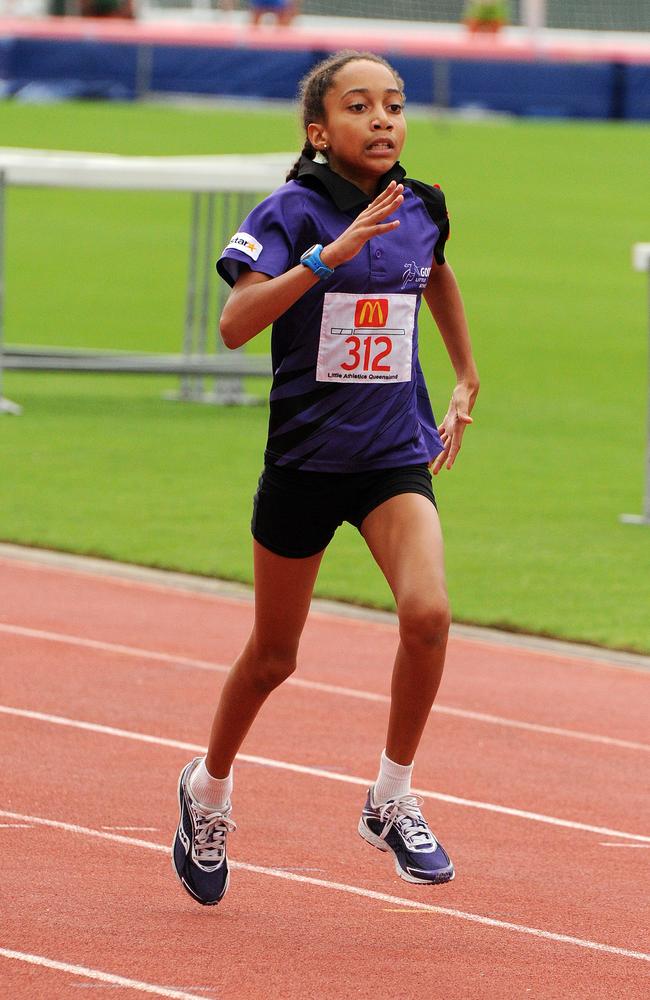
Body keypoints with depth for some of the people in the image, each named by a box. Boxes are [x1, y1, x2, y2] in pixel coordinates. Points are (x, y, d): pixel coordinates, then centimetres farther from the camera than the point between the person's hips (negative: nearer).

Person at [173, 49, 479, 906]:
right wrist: (330, 253, -36)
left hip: (396, 456, 3)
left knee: (427, 612, -22)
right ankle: (208, 789, 39)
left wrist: (466, 380, 29)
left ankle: (393, 802, -4)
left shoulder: (421, 212, 1)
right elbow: (235, 323, -27)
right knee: (273, 658, 11)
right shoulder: (293, 213, -13)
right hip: (305, 456, -3)